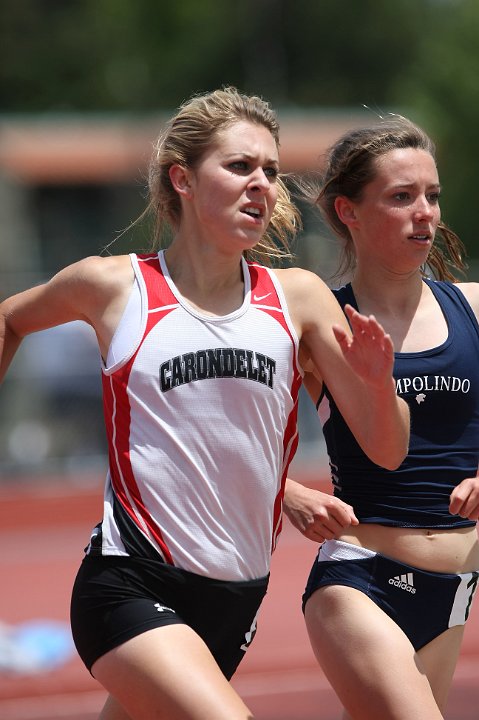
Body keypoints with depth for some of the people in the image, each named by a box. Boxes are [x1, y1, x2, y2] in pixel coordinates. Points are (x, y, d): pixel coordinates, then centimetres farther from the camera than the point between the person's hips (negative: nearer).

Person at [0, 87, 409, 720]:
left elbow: (386, 451, 4)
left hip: (237, 598, 4)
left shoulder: (298, 296, 5)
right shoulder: (114, 286, -1)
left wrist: (378, 381, -15)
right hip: (130, 589, -4)